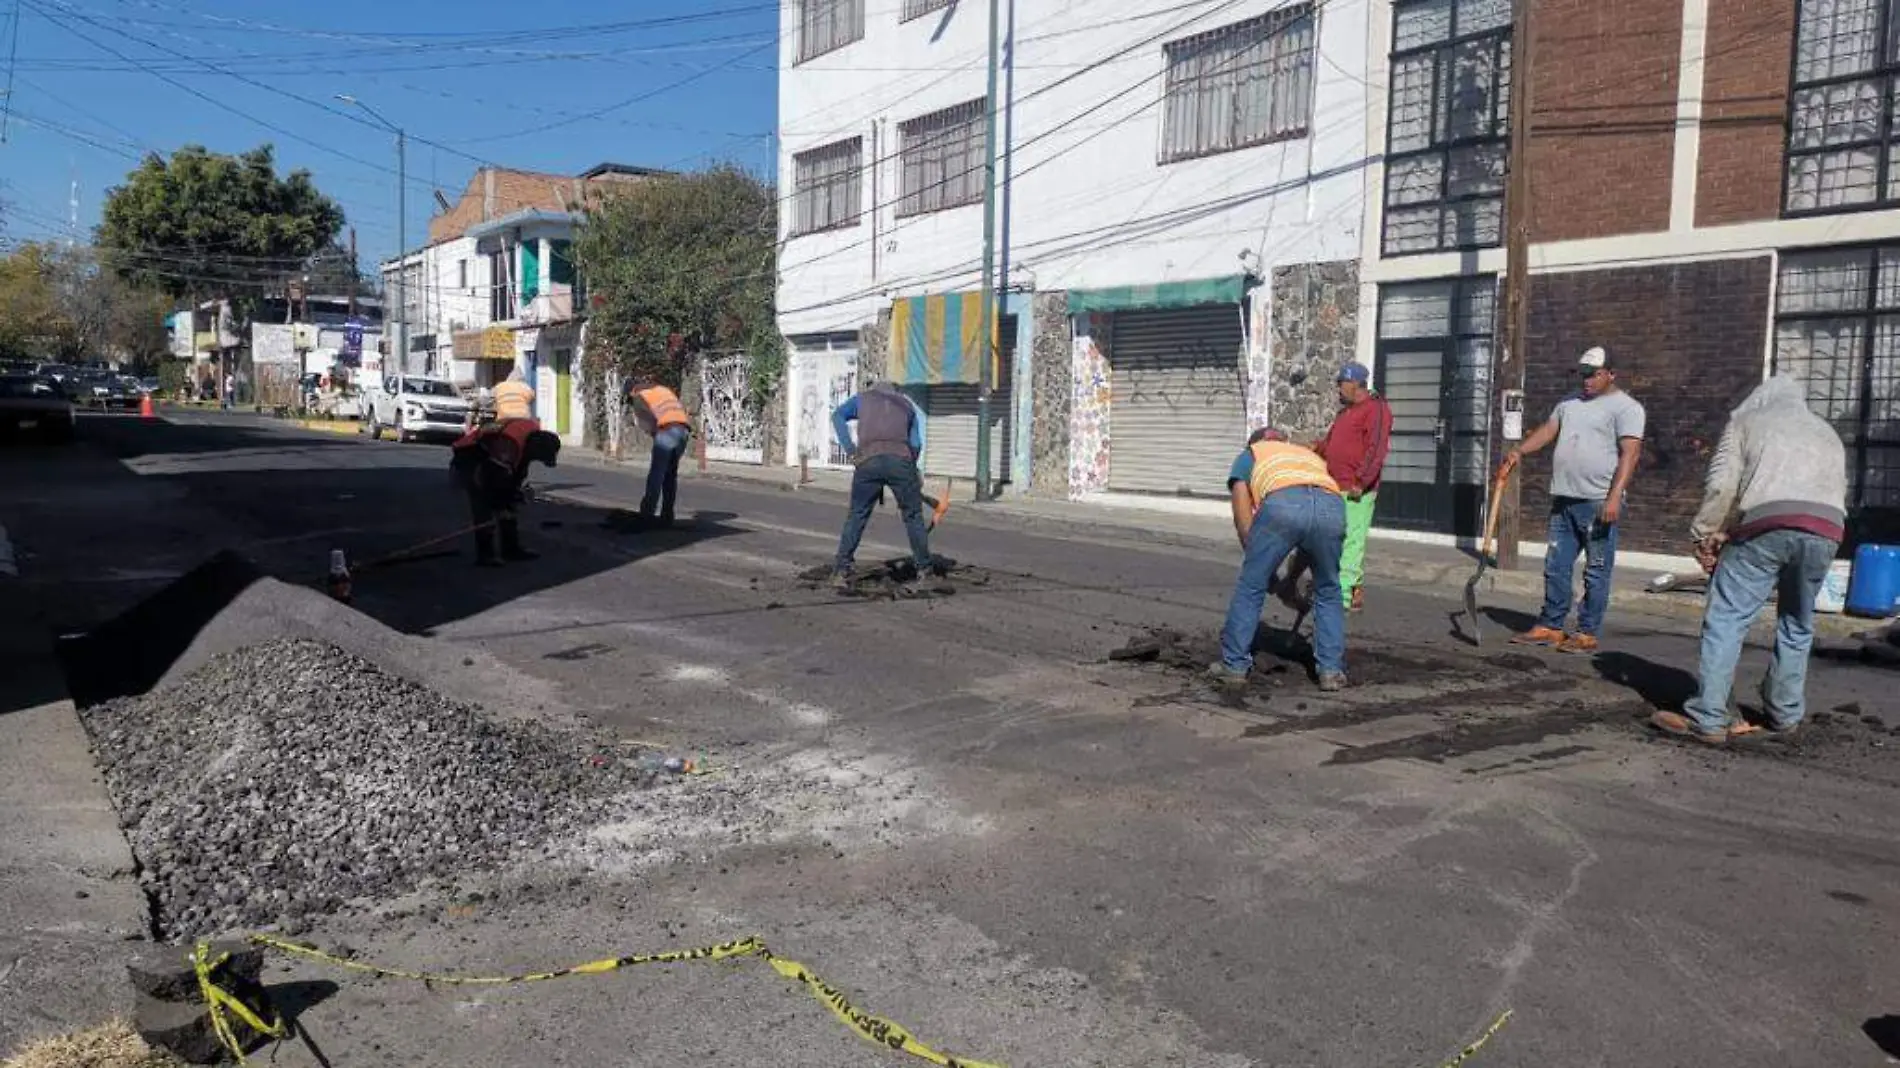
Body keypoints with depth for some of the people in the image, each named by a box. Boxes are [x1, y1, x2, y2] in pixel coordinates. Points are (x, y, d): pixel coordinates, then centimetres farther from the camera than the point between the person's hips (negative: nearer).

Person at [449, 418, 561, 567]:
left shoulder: (534, 434, -7)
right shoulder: (509, 443, -36)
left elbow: (519, 464, 9)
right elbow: (498, 476, -30)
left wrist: (515, 490, 8)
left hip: (486, 461, 10)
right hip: (467, 461, -10)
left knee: (506, 504, 9)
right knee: (484, 506, -18)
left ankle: (511, 548, 16)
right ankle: (484, 555, -14)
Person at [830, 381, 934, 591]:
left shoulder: (862, 398, 28)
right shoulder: (906, 404, 31)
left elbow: (838, 416, 9)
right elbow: (916, 443, 19)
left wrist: (851, 450, 3)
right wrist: (914, 474, 24)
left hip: (868, 461, 0)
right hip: (901, 459, 0)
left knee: (857, 516, 10)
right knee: (913, 516, 13)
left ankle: (842, 571, 4)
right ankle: (923, 570, 17)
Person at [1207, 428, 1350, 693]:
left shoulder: (1248, 456, 34)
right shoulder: (1311, 455, 44)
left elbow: (1243, 520, 20)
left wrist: (1256, 559, 29)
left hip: (1281, 504, -3)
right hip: (1332, 506, 3)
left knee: (1250, 587, 14)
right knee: (1328, 593, 24)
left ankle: (1234, 666, 20)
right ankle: (1331, 670, 22)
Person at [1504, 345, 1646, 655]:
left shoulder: (1625, 407, -5)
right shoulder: (1570, 402, 18)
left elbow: (1630, 453, -14)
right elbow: (1548, 430, 16)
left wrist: (1614, 496, -23)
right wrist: (1520, 451, -4)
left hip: (1599, 503, -7)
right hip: (1564, 500, 7)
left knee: (1596, 572, -1)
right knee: (1556, 567, 10)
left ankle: (1587, 634, 4)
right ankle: (1550, 627, 18)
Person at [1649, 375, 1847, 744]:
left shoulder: (1747, 419, 21)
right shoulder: (1827, 432, 34)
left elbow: (1722, 484, 6)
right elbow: (1839, 489, 23)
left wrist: (1706, 533, 12)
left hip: (1768, 522, -4)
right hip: (1826, 528, 5)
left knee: (1726, 619, -4)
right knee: (1797, 625, 19)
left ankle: (1708, 719, -10)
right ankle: (1785, 714, 25)